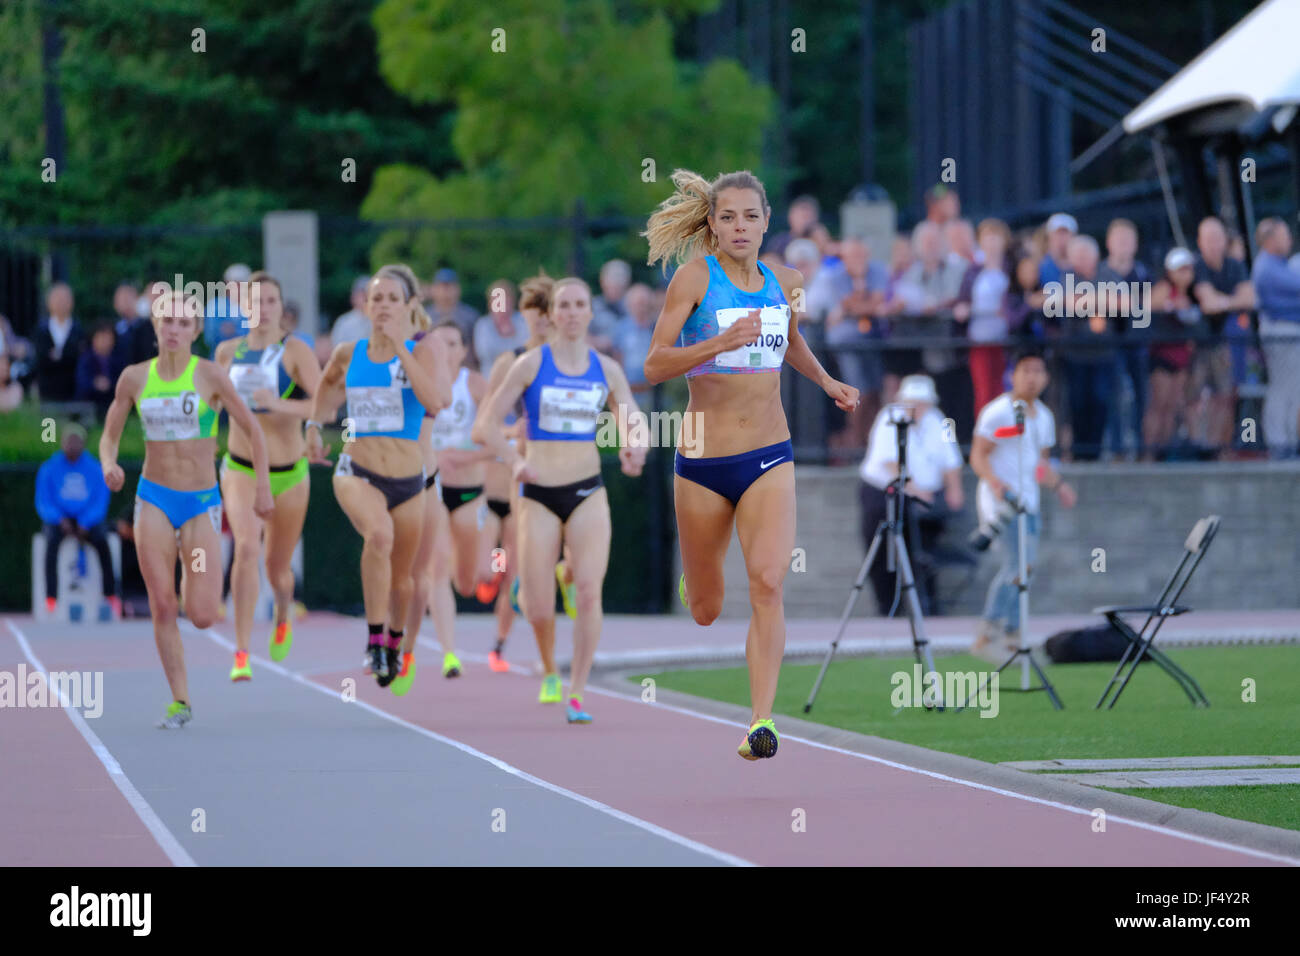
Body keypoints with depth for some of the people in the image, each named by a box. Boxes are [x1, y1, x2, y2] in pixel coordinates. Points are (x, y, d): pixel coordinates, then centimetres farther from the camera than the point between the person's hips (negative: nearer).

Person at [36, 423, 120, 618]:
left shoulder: (95, 470, 4)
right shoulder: (48, 470, 3)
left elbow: (100, 504, 0)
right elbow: (43, 504, 0)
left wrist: (85, 524, -17)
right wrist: (60, 520, -19)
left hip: (87, 523, 0)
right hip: (58, 521, 0)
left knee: (101, 541, -32)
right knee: (52, 541, -34)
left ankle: (111, 598, -31)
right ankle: (51, 600, -40)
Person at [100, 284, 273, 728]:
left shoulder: (210, 375, -6)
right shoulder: (135, 377, 2)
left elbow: (252, 429, 1)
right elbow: (109, 436, 10)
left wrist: (263, 487, -2)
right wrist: (109, 466, -12)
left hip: (201, 503, -2)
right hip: (154, 499, 2)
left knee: (202, 616, -9)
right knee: (162, 608, -6)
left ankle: (192, 584, 28)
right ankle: (180, 701, 5)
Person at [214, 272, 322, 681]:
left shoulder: (296, 351, -9)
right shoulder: (228, 352, 2)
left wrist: (281, 405, -34)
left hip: (289, 472, -1)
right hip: (241, 470, 1)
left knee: (278, 566, 12)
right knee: (247, 547, -24)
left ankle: (283, 615, 50)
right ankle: (241, 653, -24)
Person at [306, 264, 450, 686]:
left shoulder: (422, 350, -6)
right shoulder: (349, 353, 3)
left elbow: (435, 402, -24)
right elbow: (329, 382, 27)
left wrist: (400, 348, -23)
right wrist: (314, 424, 16)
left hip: (408, 481, 1)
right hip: (357, 473, -1)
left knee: (400, 579, 16)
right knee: (379, 533, -34)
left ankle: (394, 643, 48)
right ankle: (374, 641, -27)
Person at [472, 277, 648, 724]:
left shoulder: (607, 369, 6)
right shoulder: (532, 364, -2)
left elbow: (635, 423, 7)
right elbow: (486, 426, -4)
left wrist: (634, 447, -18)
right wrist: (515, 461, -23)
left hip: (588, 493, 1)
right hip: (539, 493, -1)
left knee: (589, 590, -19)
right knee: (538, 611, -3)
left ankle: (576, 695, -12)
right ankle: (549, 670, 30)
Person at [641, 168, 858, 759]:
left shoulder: (784, 283, 7)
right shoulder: (696, 277, -7)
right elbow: (654, 365, -15)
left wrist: (827, 382, 15)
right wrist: (722, 342, -28)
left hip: (769, 461, 2)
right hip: (703, 464, -2)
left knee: (767, 582, -21)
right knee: (705, 611, 12)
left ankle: (762, 721, -25)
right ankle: (692, 579, 51)